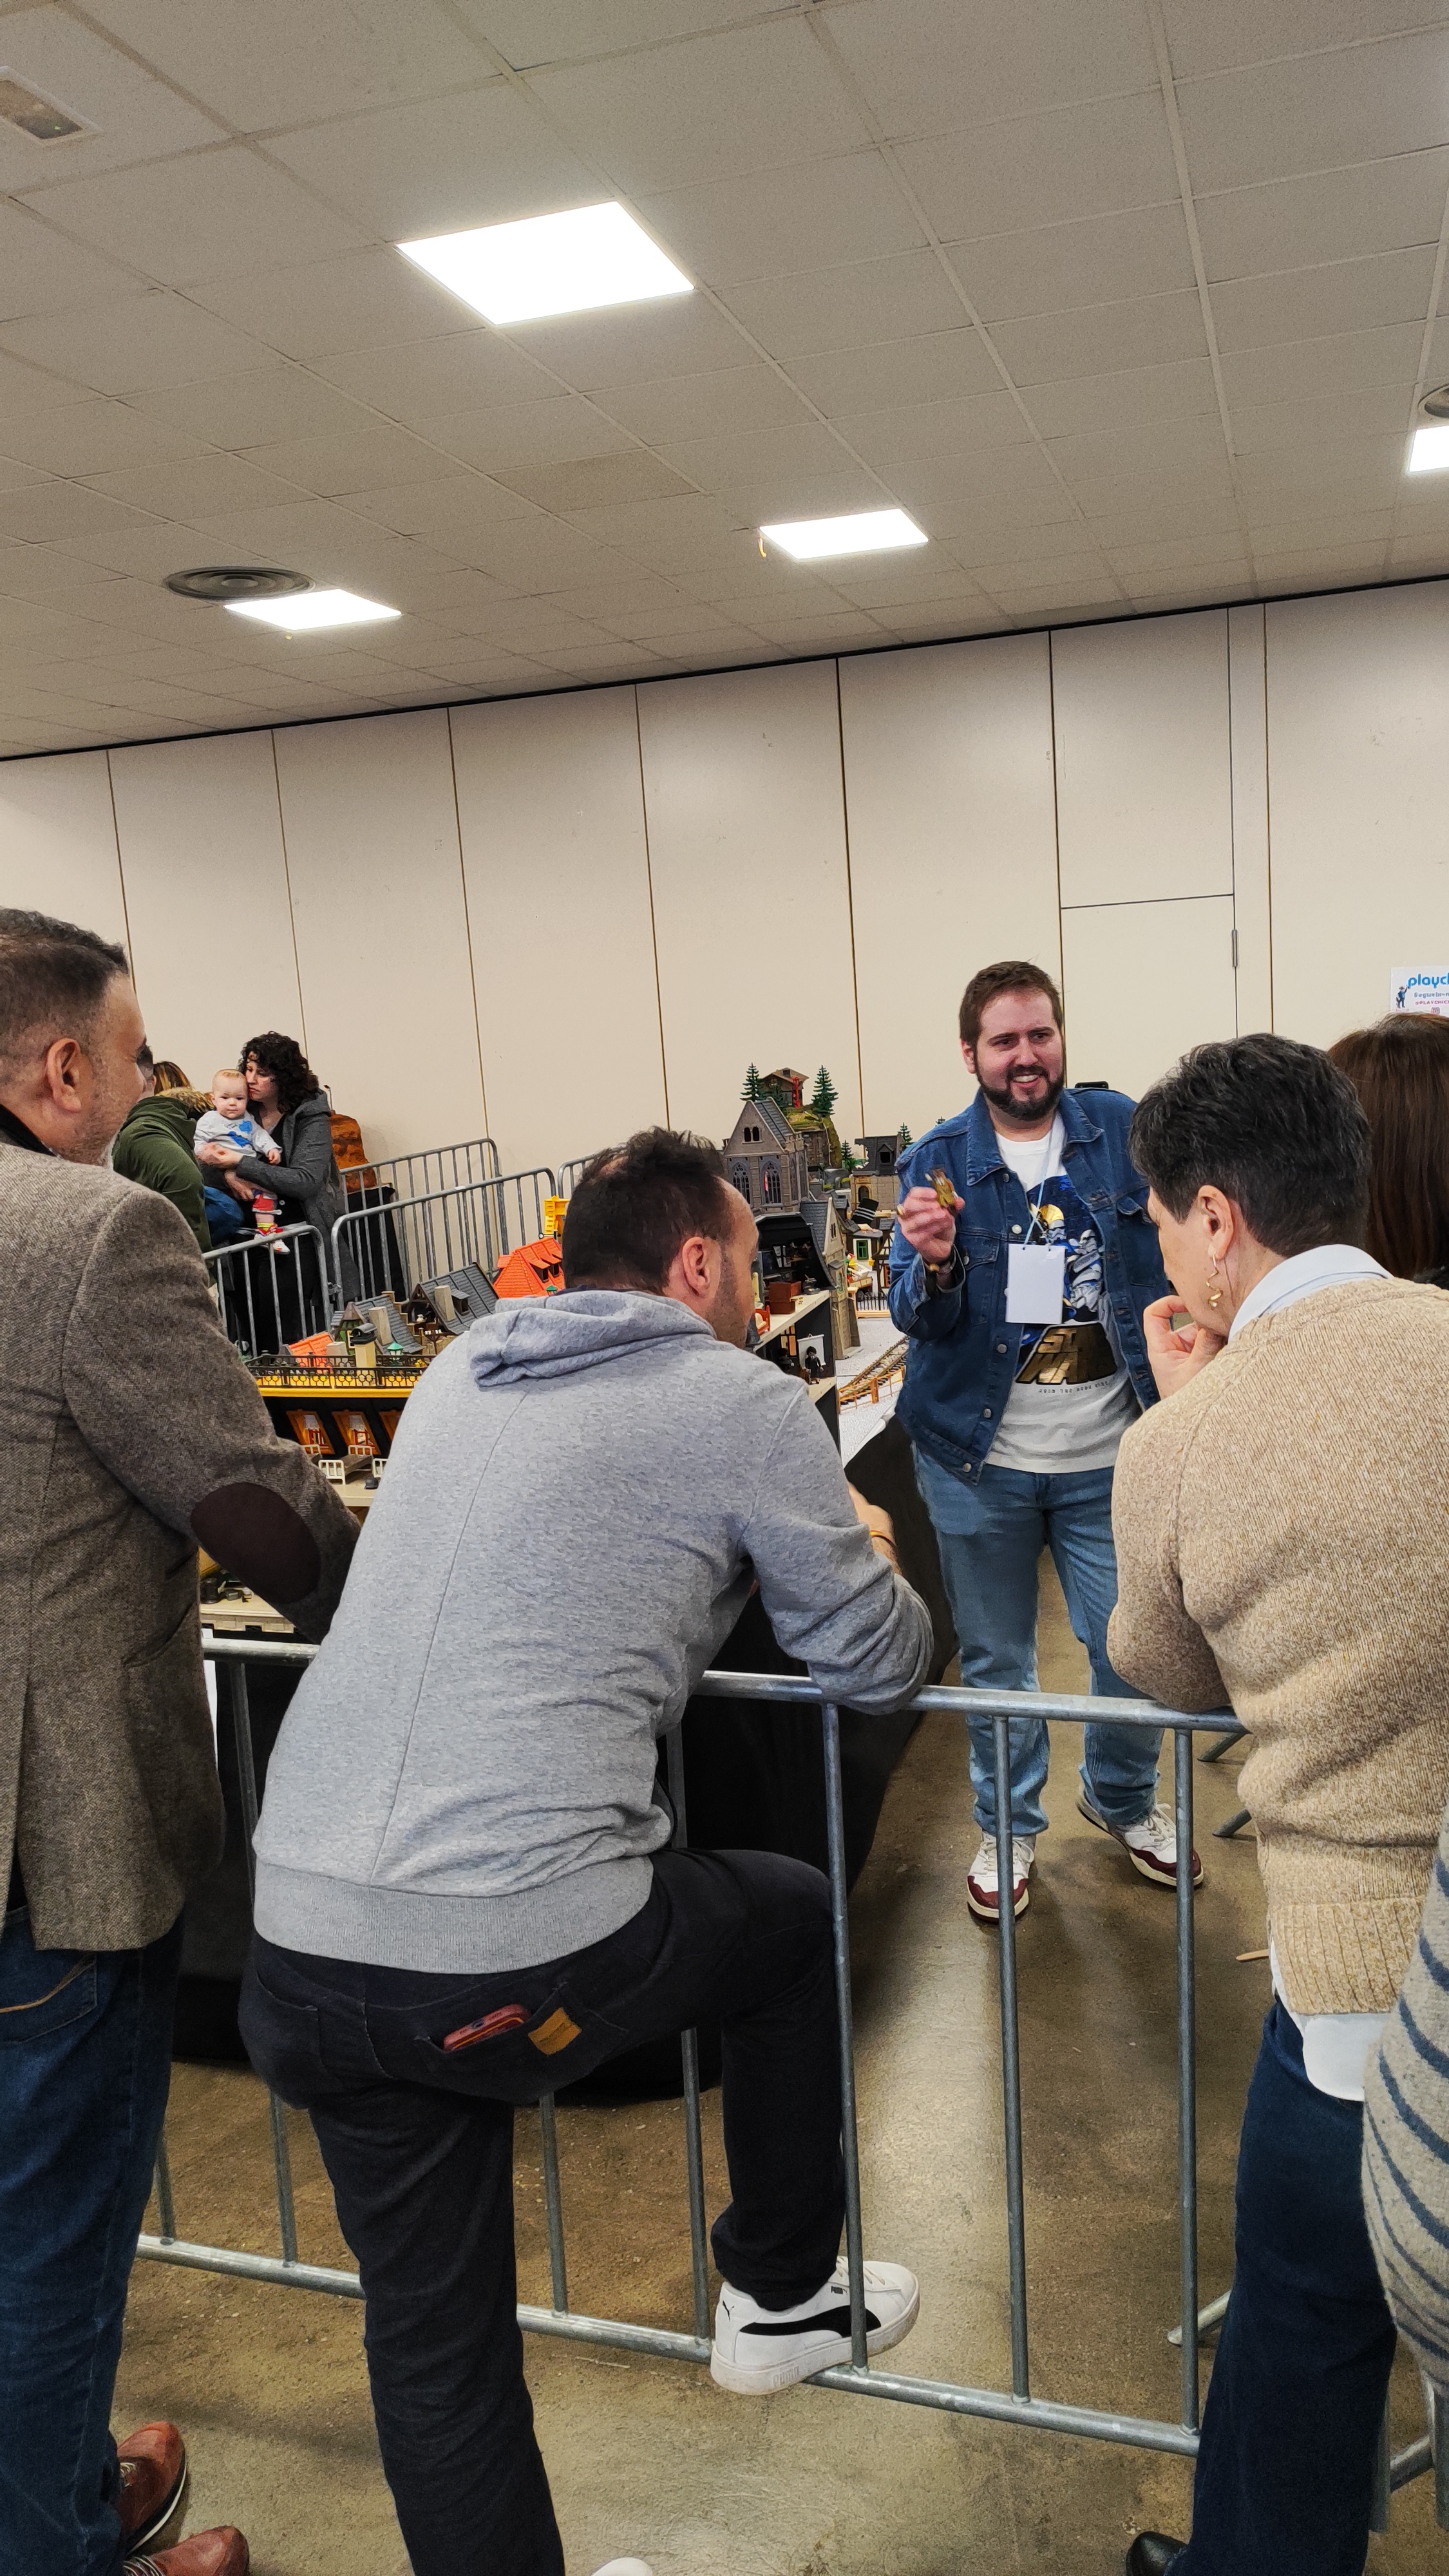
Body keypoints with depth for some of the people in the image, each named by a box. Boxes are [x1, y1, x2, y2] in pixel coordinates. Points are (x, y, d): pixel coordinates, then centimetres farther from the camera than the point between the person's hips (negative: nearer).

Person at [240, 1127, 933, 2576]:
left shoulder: (459, 1372, 14)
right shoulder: (746, 1404, -3)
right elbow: (879, 1668, 5)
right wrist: (863, 1550, 25)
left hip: (296, 1939, 6)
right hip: (521, 1951, -5)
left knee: (430, 2339, 22)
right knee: (793, 1920, 25)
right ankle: (782, 2301, 41)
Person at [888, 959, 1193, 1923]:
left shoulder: (1124, 1130, 0)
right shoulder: (937, 1162, -3)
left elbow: (1178, 1252, 5)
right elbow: (916, 1317, -6)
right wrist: (935, 1263, -29)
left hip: (1110, 1453, 1)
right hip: (980, 1457, 0)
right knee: (996, 1660, 13)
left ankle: (1125, 1798, 39)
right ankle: (1007, 1827, 35)